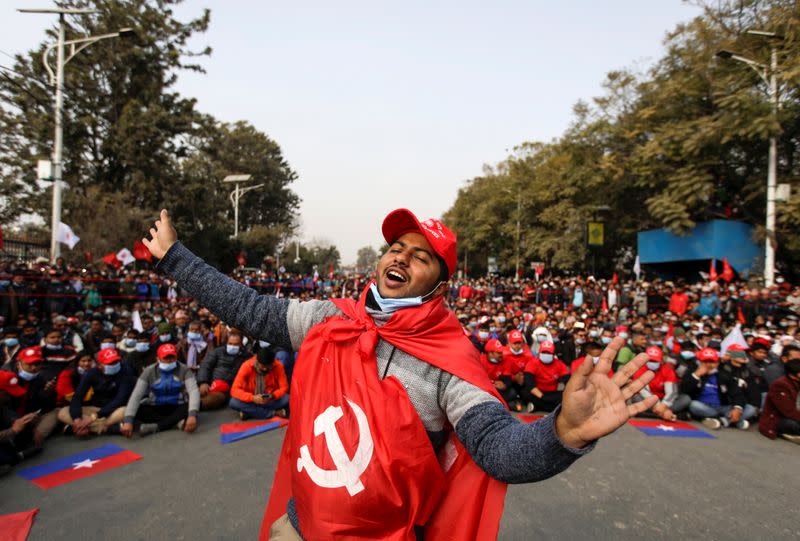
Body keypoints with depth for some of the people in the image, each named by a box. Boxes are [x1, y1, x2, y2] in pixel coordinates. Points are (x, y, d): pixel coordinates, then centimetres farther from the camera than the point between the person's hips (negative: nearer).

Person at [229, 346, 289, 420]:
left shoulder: (278, 366, -15)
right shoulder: (246, 366, -17)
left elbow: (284, 387, -9)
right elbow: (235, 390, -20)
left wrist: (273, 396, -30)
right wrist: (252, 398, -35)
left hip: (270, 401, 0)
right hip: (252, 401, 0)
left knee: (287, 399, -28)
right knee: (233, 402, -29)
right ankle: (274, 413, -24)